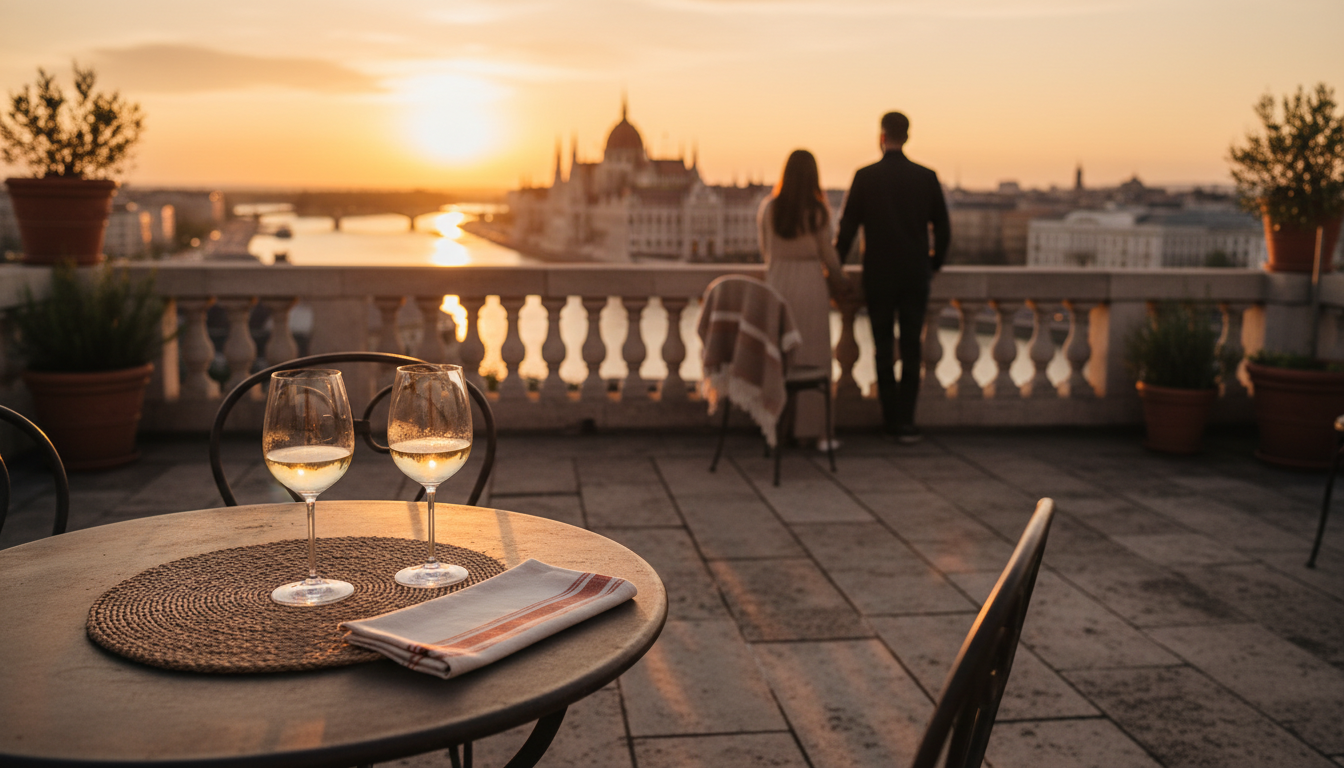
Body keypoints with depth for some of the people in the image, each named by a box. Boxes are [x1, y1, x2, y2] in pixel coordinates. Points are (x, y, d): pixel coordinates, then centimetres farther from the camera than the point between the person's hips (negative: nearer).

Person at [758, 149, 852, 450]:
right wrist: (840, 280, 16)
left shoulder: (767, 208, -1)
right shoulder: (819, 211, -9)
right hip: (811, 286, -3)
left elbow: (766, 251, 9)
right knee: (813, 358, 2)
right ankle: (813, 430, 4)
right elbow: (828, 255, -3)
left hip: (777, 282, 3)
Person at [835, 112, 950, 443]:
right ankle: (905, 421, 2)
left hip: (878, 276, -1)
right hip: (916, 277, 1)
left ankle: (891, 418, 12)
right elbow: (943, 229, 4)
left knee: (883, 348, 9)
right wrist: (933, 264, 19)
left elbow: (847, 228, -4)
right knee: (911, 347, 5)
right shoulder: (927, 177, 0)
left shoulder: (865, 177, -6)